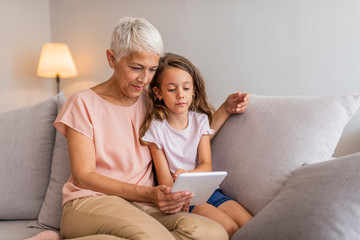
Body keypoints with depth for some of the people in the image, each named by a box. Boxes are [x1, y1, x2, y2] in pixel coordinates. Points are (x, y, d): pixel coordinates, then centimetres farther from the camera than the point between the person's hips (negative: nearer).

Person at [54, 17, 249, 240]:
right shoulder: (84, 103, 2)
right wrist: (148, 194, -18)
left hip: (143, 209, 6)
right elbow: (82, 176, -6)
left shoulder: (153, 102, 15)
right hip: (90, 203, -6)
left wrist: (226, 109, 10)